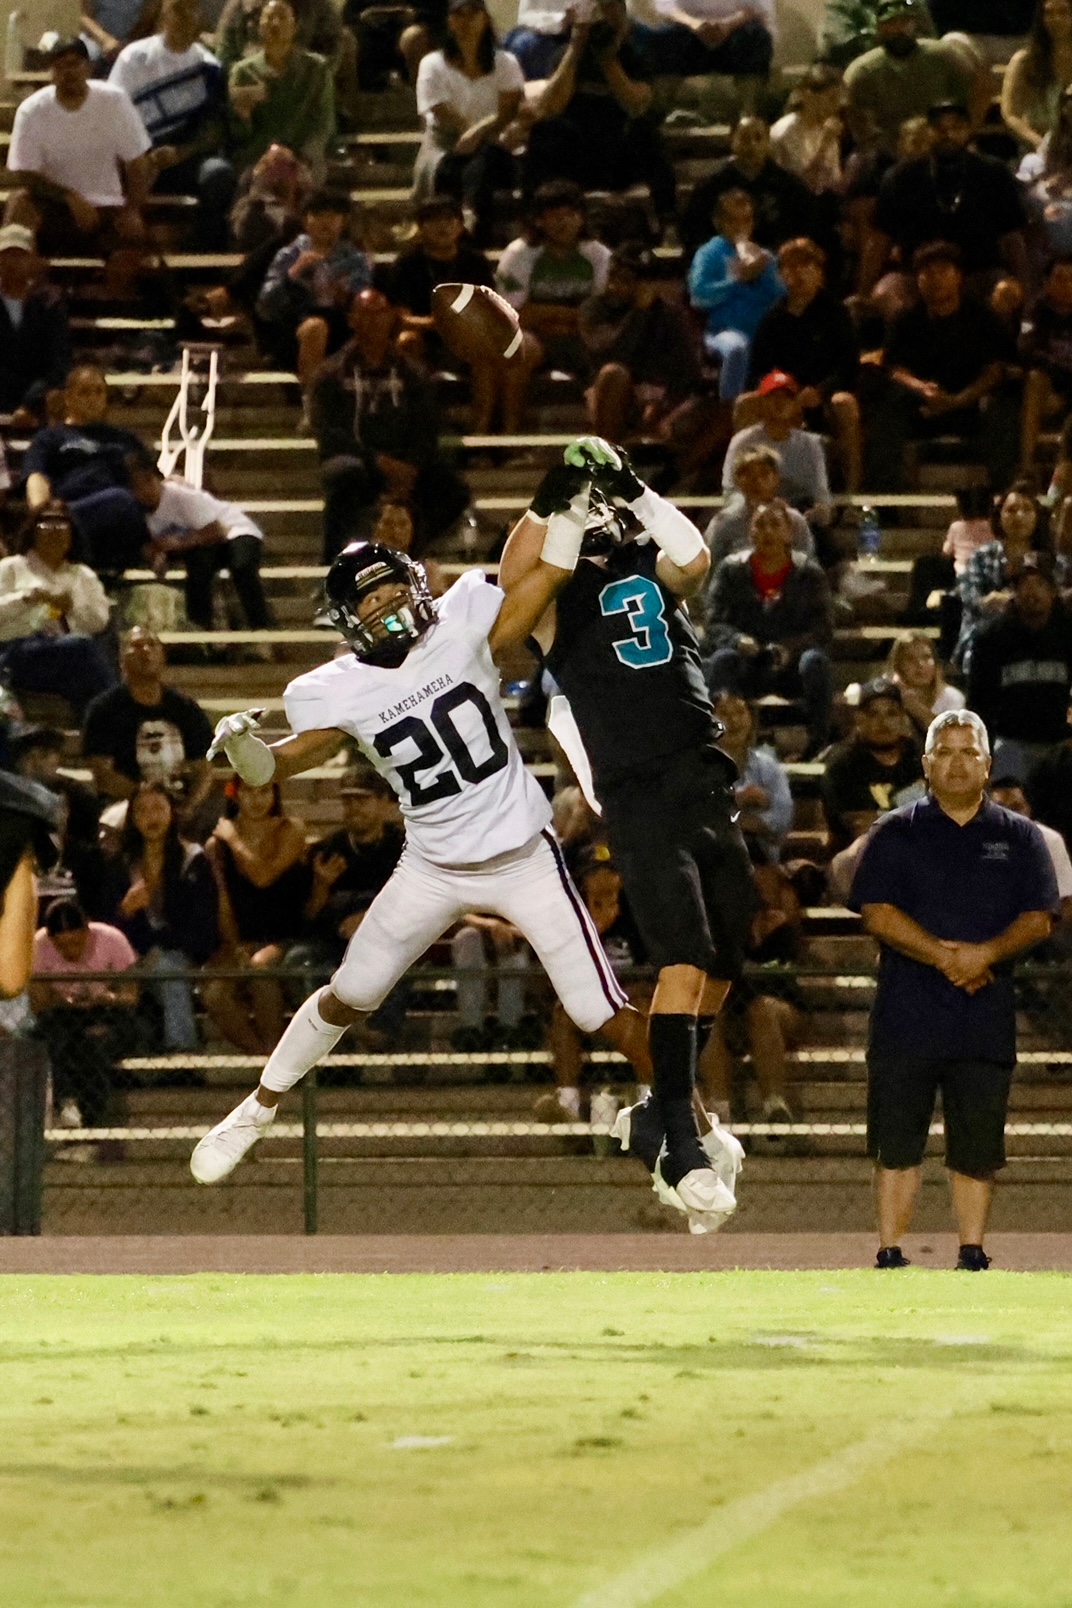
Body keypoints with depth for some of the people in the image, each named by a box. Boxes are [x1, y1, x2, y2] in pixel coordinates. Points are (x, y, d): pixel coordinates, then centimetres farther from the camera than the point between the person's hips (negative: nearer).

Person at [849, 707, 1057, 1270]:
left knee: (978, 1146, 2)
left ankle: (973, 1255, 10)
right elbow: (877, 912, -4)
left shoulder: (1020, 838, 12)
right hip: (908, 1011, -1)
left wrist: (986, 953, -15)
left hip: (987, 1015, 1)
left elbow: (1039, 918, 4)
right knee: (898, 1143, -2)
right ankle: (890, 1255, 2)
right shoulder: (895, 835, 8)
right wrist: (945, 956, -14)